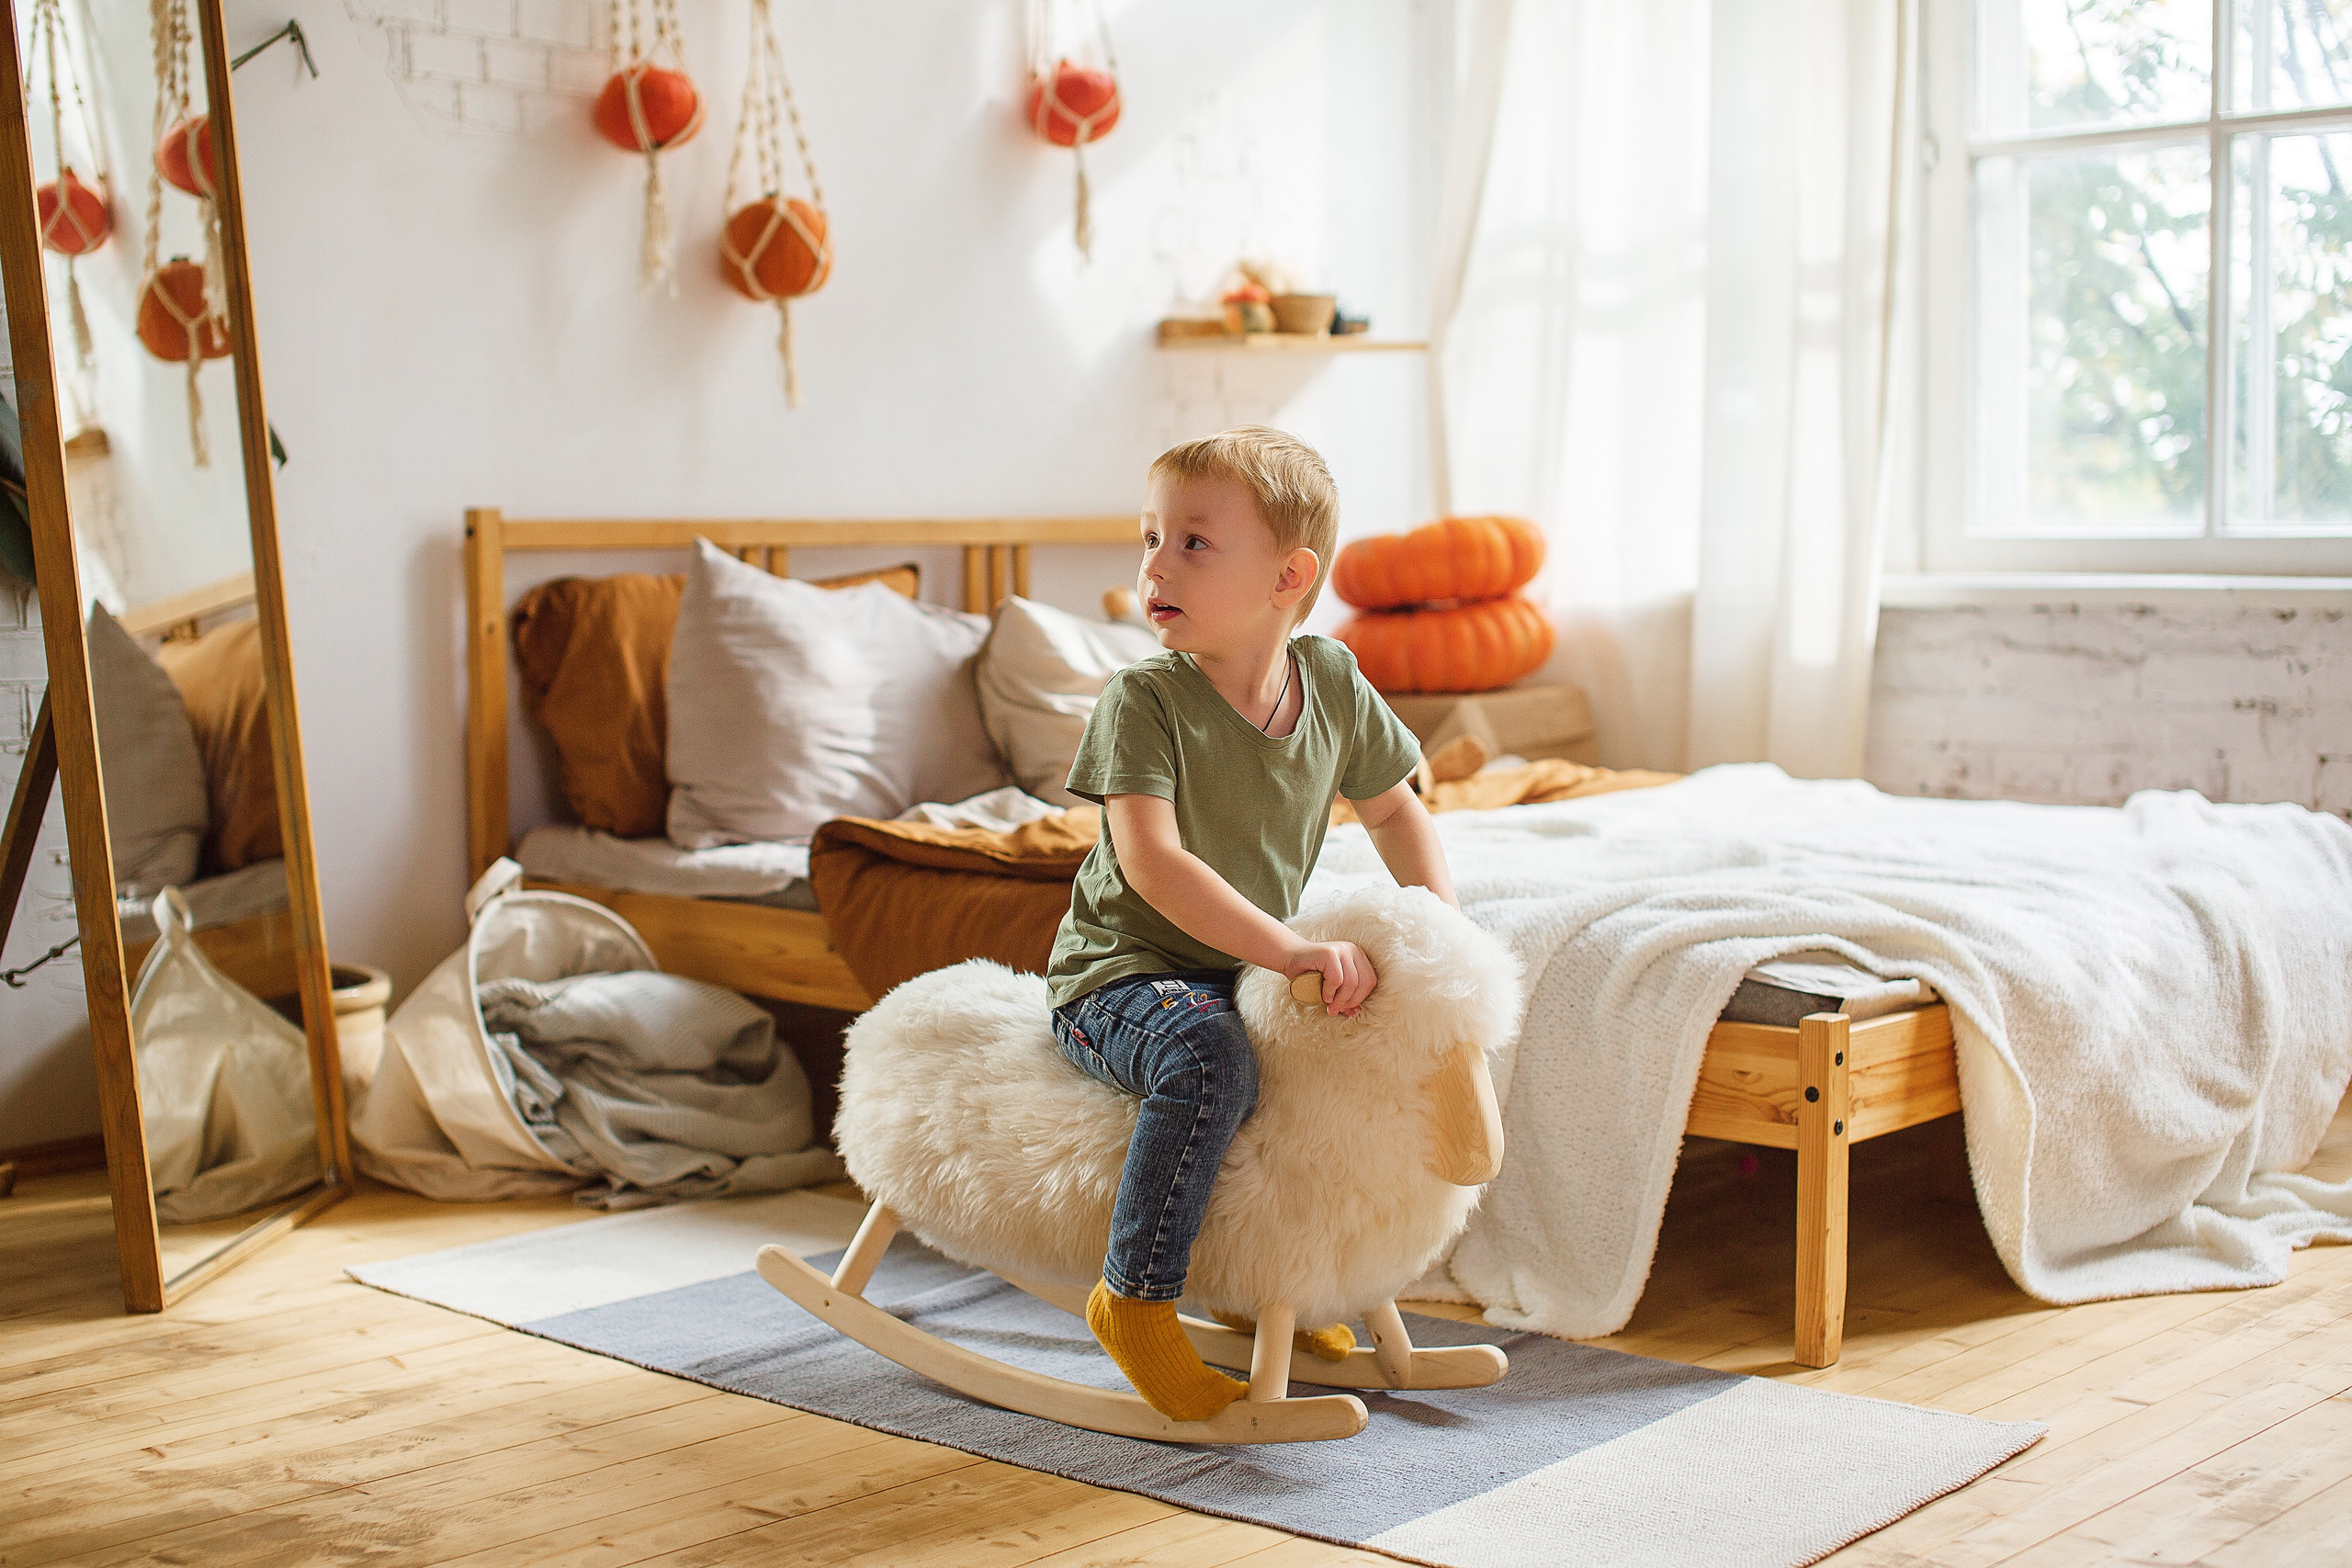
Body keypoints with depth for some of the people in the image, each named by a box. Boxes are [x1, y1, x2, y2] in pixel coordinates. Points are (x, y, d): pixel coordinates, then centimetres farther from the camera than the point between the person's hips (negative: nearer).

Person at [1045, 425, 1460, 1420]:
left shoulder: (1332, 683, -3)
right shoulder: (1144, 702, -19)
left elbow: (1393, 810, 12)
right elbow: (1152, 863, -30)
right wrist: (1294, 953, -37)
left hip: (1245, 971, 6)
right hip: (1121, 973, -6)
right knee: (1213, 1061, -34)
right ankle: (1136, 1300, -18)